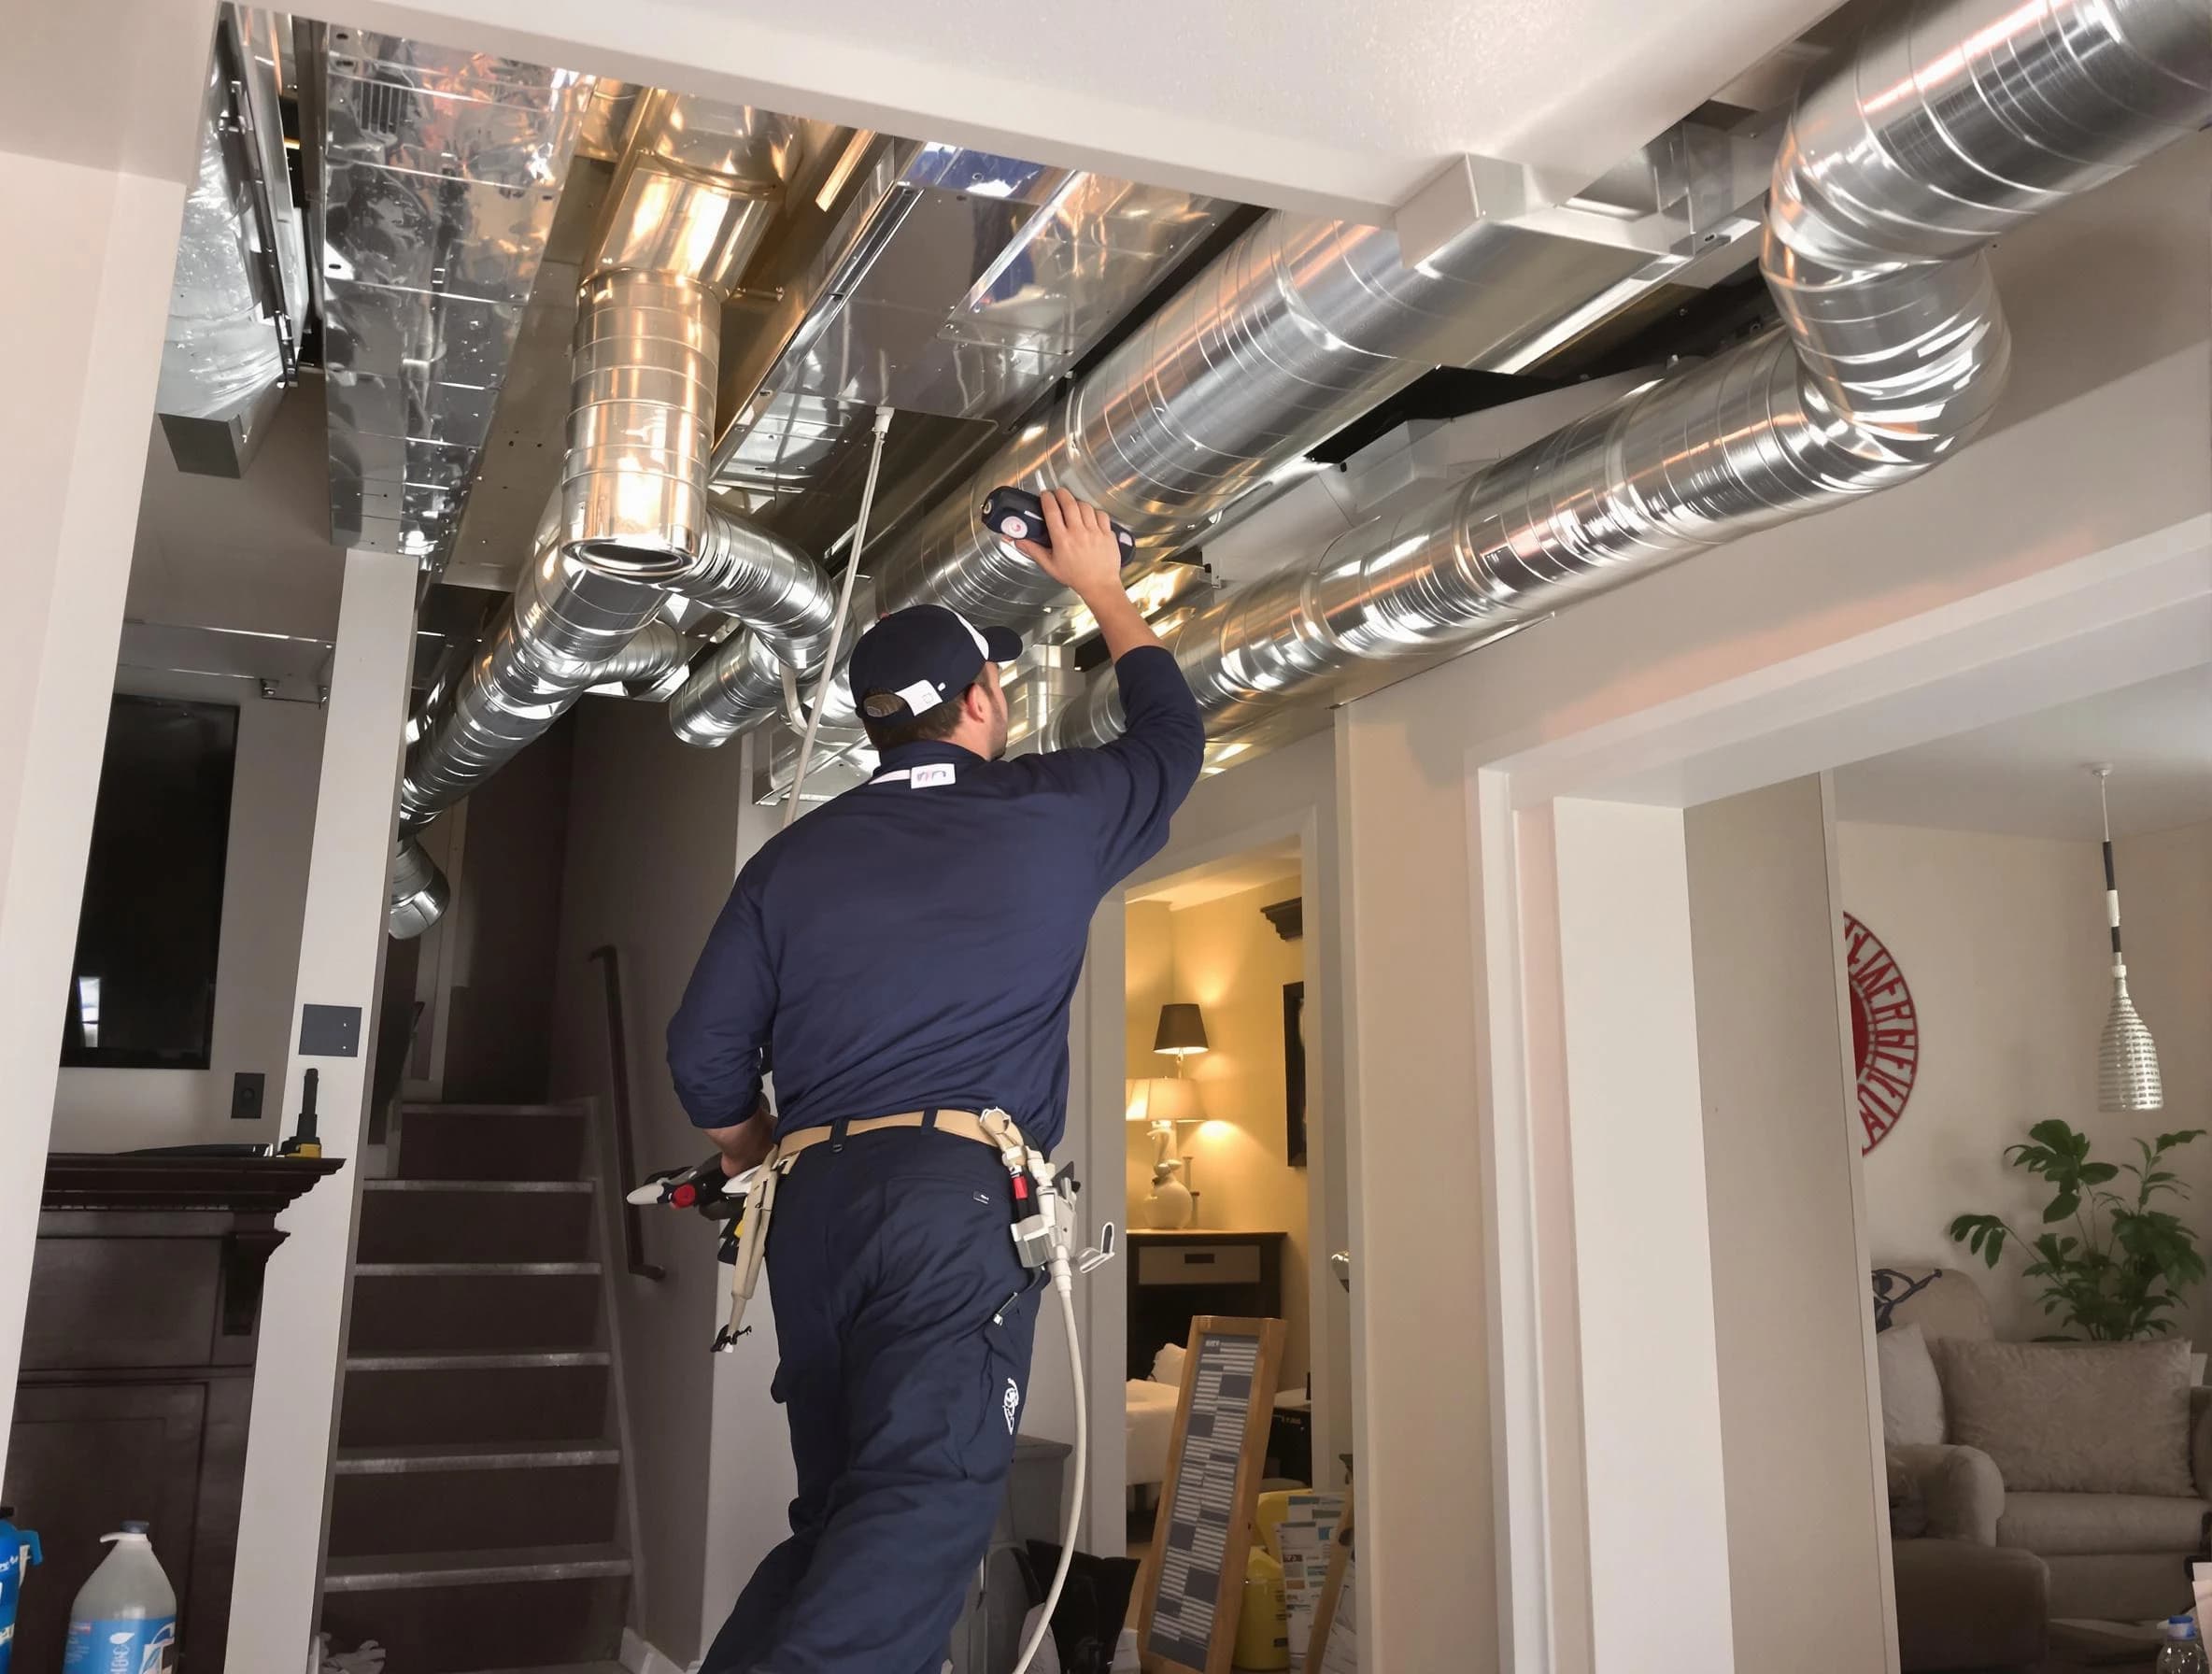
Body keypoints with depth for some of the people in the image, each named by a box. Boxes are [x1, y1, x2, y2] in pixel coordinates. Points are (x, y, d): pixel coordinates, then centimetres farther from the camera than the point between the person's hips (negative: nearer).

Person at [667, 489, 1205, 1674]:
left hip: (816, 1205, 5)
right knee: (929, 1500, -16)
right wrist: (1104, 590, 41)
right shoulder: (1050, 816, 9)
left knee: (840, 1518, 13)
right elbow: (1170, 738, 29)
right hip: (964, 1191, -5)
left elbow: (705, 1055, 13)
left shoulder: (794, 856, 15)